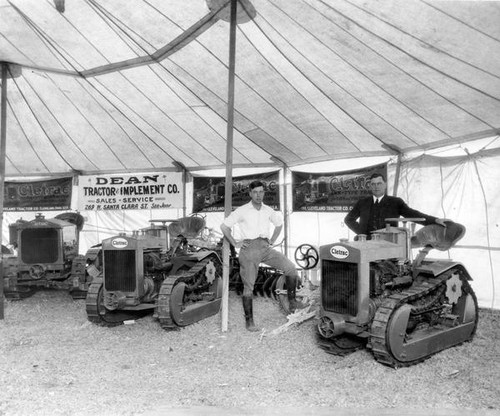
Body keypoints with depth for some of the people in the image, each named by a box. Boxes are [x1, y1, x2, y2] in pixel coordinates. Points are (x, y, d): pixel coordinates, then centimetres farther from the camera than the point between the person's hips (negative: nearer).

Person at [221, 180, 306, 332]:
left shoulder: (268, 210, 11)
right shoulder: (242, 211, -1)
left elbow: (279, 223, 29)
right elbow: (224, 226, 1)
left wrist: (272, 240, 17)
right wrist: (235, 243, -3)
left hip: (265, 247, 4)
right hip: (249, 248, -4)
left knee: (291, 268, -11)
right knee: (248, 286, -2)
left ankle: (292, 302, 3)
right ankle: (249, 321, 9)